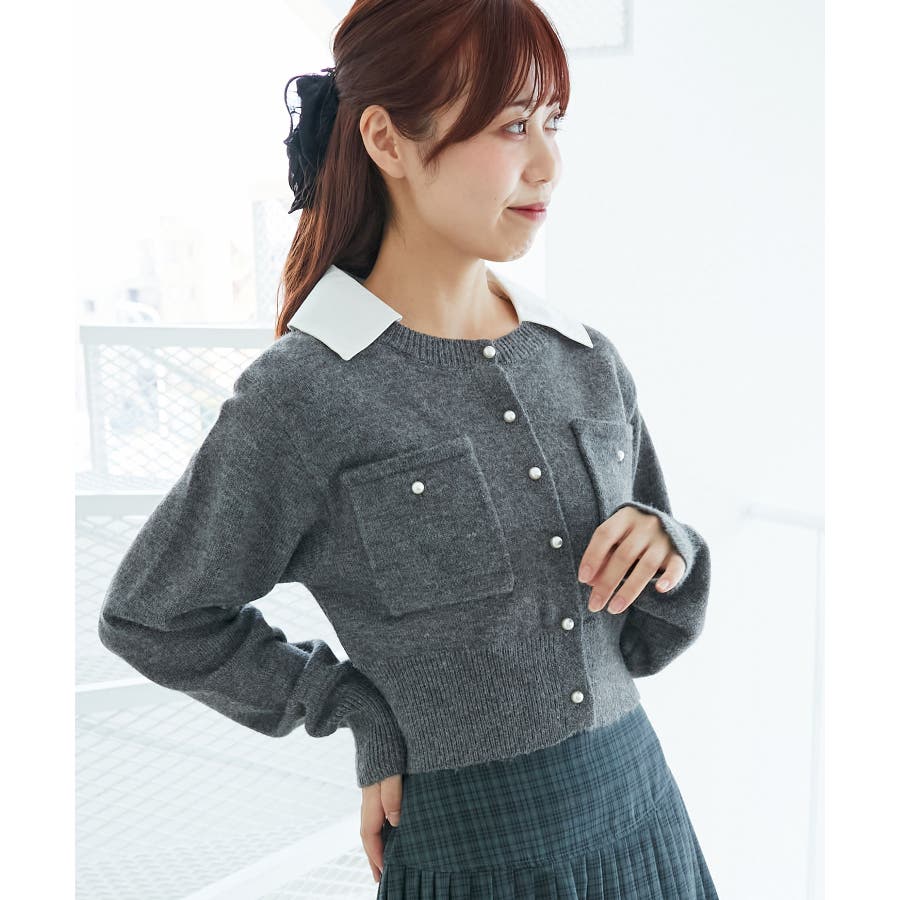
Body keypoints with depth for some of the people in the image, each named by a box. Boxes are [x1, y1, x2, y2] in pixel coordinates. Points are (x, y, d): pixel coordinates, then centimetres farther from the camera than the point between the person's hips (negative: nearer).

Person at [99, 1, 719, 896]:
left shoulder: (590, 362, 0)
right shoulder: (303, 395, -16)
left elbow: (646, 639, 9)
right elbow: (150, 619, -2)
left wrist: (667, 549, -12)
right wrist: (364, 713, -3)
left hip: (645, 820, 5)